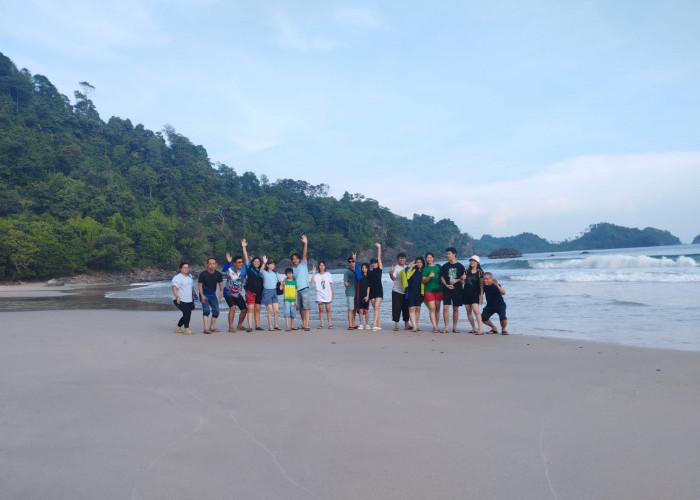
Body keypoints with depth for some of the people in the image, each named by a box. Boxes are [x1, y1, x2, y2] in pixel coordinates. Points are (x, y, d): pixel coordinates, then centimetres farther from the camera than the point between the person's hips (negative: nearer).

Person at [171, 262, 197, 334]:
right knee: (187, 312, -23)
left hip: (189, 301, 9)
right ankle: (187, 329, -15)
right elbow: (174, 288, -26)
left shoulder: (189, 276, 16)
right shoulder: (177, 277, -12)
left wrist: (194, 295, 36)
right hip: (180, 301, -9)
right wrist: (177, 297, -41)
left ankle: (178, 328, 30)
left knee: (187, 315, 12)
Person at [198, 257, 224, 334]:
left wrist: (221, 291, -18)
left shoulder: (218, 274, -3)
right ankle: (206, 328, -21)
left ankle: (211, 327, 17)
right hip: (204, 294, -5)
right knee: (206, 310, -17)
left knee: (216, 311, 4)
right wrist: (202, 295, -22)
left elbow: (221, 284, 3)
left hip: (213, 294, 5)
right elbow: (200, 285, -11)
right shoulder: (203, 274, -14)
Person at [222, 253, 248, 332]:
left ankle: (239, 325, 26)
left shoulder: (244, 271, 1)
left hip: (238, 294, 6)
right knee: (233, 307, -25)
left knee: (244, 309, 5)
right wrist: (228, 262, -49)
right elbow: (223, 271, -38)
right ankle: (230, 327, -19)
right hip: (229, 293, -6)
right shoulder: (230, 270, -15)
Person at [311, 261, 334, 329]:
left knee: (328, 309, -2)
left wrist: (332, 293, 7)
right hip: (320, 295, 0)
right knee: (321, 309, 0)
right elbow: (312, 281, -15)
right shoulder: (316, 275, 4)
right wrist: (313, 273, -15)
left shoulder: (328, 274, 7)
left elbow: (331, 284, 10)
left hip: (327, 294, 0)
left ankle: (330, 324, 1)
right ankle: (321, 324, 5)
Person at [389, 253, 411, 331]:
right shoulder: (395, 268, -6)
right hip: (397, 291, -5)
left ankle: (406, 325, 20)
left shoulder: (407, 268, 12)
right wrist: (391, 274, -41)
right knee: (397, 308, -5)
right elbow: (393, 278, -20)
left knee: (406, 308, 10)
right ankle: (396, 325, 0)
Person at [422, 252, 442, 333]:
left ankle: (436, 326, 15)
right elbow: (423, 281, -1)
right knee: (432, 308, -9)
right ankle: (435, 327, -12)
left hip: (438, 289, 3)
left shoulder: (438, 266, 11)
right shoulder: (425, 268, 5)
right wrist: (429, 276, -18)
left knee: (437, 308, 6)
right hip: (429, 290, -3)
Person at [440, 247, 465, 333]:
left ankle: (454, 327, 15)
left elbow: (463, 277, 4)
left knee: (455, 309, 6)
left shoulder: (460, 266, 3)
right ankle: (446, 327, -3)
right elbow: (442, 277, 8)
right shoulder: (445, 266, 6)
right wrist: (446, 285, -8)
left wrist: (456, 280, -13)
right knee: (445, 307, -10)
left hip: (457, 290, 0)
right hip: (447, 289, 0)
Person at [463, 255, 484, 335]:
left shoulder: (480, 272, -2)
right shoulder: (467, 271, 9)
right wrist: (463, 278, -4)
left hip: (475, 294, -5)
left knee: (476, 310, -18)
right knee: (468, 311, 6)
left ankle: (481, 329, -18)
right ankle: (474, 328, 17)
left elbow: (482, 285, -2)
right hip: (466, 293, 5)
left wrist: (481, 296, -7)